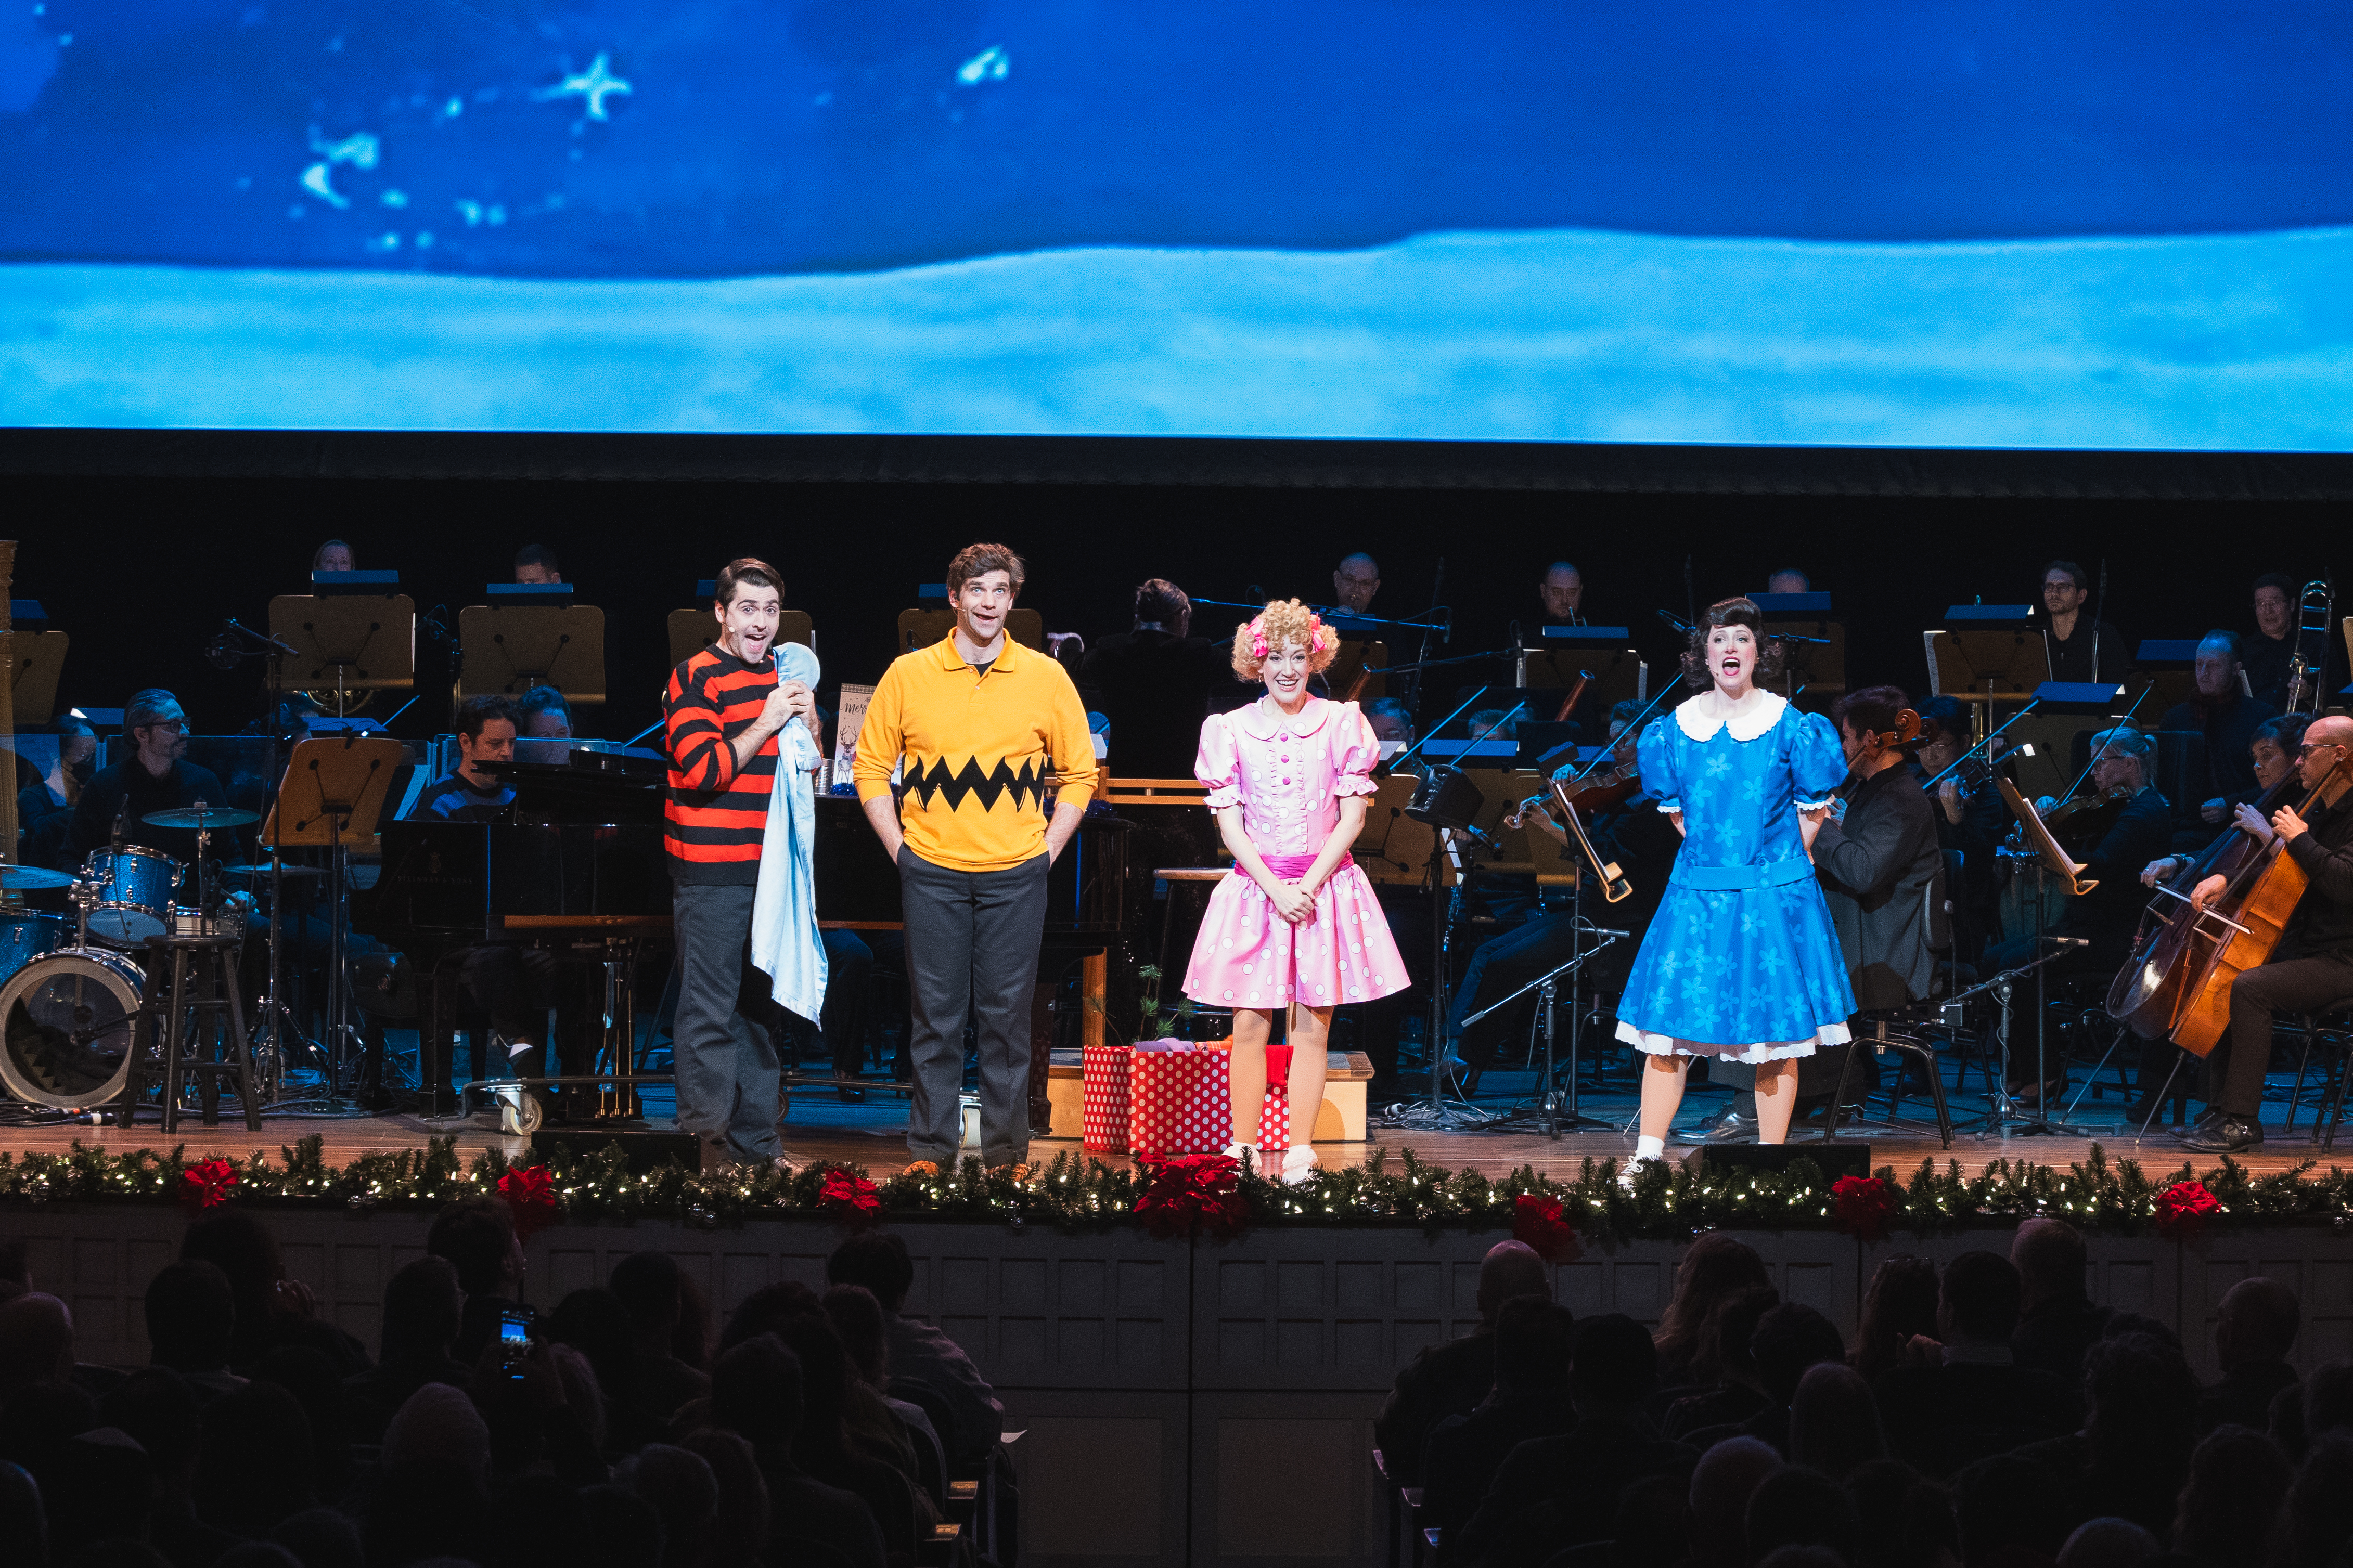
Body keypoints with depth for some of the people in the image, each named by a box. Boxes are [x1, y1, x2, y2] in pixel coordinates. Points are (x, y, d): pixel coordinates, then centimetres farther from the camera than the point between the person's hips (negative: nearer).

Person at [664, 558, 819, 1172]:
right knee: (709, 1012, -7)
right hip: (711, 872, -7)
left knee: (761, 1008, 12)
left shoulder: (784, 677, 15)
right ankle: (712, 1148, -5)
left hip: (771, 866, 7)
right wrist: (766, 724, -16)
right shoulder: (697, 678, -7)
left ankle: (757, 1146, 18)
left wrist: (808, 723, 2)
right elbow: (701, 769, -16)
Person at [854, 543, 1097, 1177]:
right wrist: (899, 846, 1)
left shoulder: (1045, 678, 4)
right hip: (932, 873, 0)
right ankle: (930, 1150, 9)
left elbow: (1078, 774, 10)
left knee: (1007, 1015, 2)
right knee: (936, 1016, 2)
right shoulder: (909, 674, 3)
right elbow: (871, 766, 8)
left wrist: (1047, 851, 2)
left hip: (1015, 875, 0)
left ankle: (1008, 1153, 8)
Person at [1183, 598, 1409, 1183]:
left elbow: (1352, 816, -1)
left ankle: (1301, 1151, 3)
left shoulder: (1340, 723, 2)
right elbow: (1230, 824, 0)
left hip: (1323, 886, 0)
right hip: (1255, 887, 0)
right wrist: (1276, 890, -11)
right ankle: (1242, 1147, 5)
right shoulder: (1231, 729, 3)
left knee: (1311, 1027, 0)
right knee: (1250, 1025, -2)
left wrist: (1309, 886, -10)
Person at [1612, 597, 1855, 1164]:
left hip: (1774, 896, -2)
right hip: (1697, 894, 2)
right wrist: (1713, 853, 11)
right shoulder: (1676, 729, 4)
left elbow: (1811, 811, 6)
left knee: (1777, 1030, -1)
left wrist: (1781, 865, 5)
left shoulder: (1790, 727, -4)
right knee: (1667, 1020, -3)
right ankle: (1647, 1158, 3)